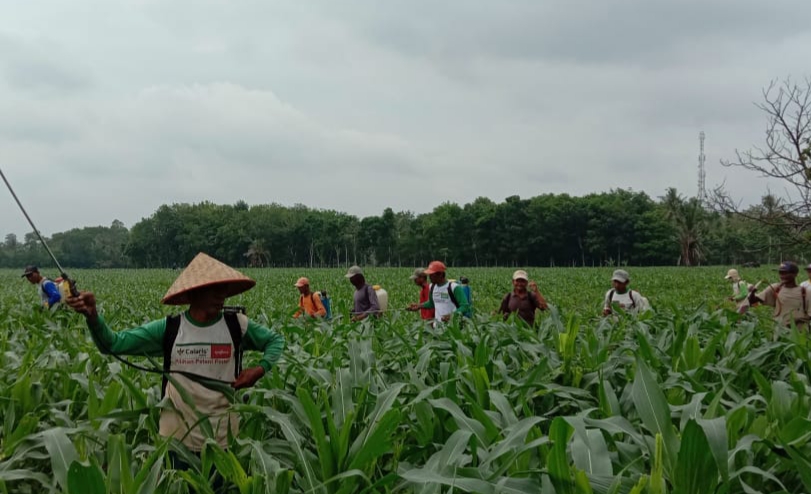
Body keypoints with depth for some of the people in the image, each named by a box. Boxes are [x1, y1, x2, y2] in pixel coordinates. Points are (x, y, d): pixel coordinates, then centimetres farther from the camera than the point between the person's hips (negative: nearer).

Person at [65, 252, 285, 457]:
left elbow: (275, 340, 9)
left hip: (223, 438, 1)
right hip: (177, 437, 0)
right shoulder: (168, 329, -7)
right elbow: (113, 344, -9)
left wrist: (261, 368, -11)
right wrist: (93, 315, -27)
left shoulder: (236, 326, -5)